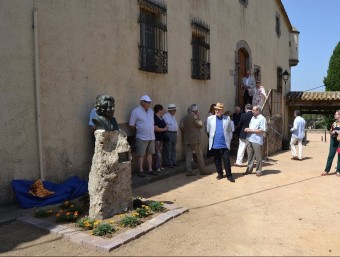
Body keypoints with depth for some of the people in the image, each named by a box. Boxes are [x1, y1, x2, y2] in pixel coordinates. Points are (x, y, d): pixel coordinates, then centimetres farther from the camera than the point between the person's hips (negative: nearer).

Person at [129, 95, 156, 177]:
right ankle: (141, 171, 8)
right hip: (141, 137, -6)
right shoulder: (136, 111, -8)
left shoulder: (151, 110, 11)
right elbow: (131, 125, -6)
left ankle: (150, 169, 19)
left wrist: (153, 129, 11)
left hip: (151, 137, 6)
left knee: (149, 153, 11)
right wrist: (139, 130, -2)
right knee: (141, 154, -1)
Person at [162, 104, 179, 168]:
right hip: (168, 134, -9)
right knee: (168, 150, -3)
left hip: (174, 134, 9)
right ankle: (168, 163, 3)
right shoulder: (165, 116, -12)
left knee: (173, 149, 14)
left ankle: (173, 162, 22)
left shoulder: (173, 116, 17)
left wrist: (176, 133, 19)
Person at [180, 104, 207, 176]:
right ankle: (202, 170, 12)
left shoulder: (185, 118, 11)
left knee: (188, 155, 6)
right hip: (195, 139, -6)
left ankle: (189, 171, 3)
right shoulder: (194, 117, -11)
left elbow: (182, 127, 5)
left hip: (187, 139, 7)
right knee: (199, 155, 4)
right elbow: (200, 124, -12)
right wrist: (198, 117, -1)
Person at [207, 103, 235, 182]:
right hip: (215, 144, 1)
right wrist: (213, 137, 10)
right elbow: (208, 130, 10)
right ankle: (220, 173, 26)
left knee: (227, 160, -1)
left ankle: (229, 175, 9)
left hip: (225, 144, -1)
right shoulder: (210, 118, 3)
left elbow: (230, 131, 7)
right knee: (217, 160, 11)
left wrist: (229, 141, 6)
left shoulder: (227, 118, 2)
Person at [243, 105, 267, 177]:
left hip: (257, 141, -7)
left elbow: (262, 130, -17)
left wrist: (251, 130, -16)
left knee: (258, 157, 3)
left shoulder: (262, 119, -9)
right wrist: (247, 129, 2)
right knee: (250, 156, 14)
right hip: (250, 139, 7)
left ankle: (259, 171, 13)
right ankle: (249, 169, 23)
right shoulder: (252, 117, 16)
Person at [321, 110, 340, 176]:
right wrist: (332, 132, -3)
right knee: (330, 155, 4)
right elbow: (330, 132, 18)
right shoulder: (334, 123, 12)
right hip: (334, 140, 4)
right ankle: (327, 170, 7)